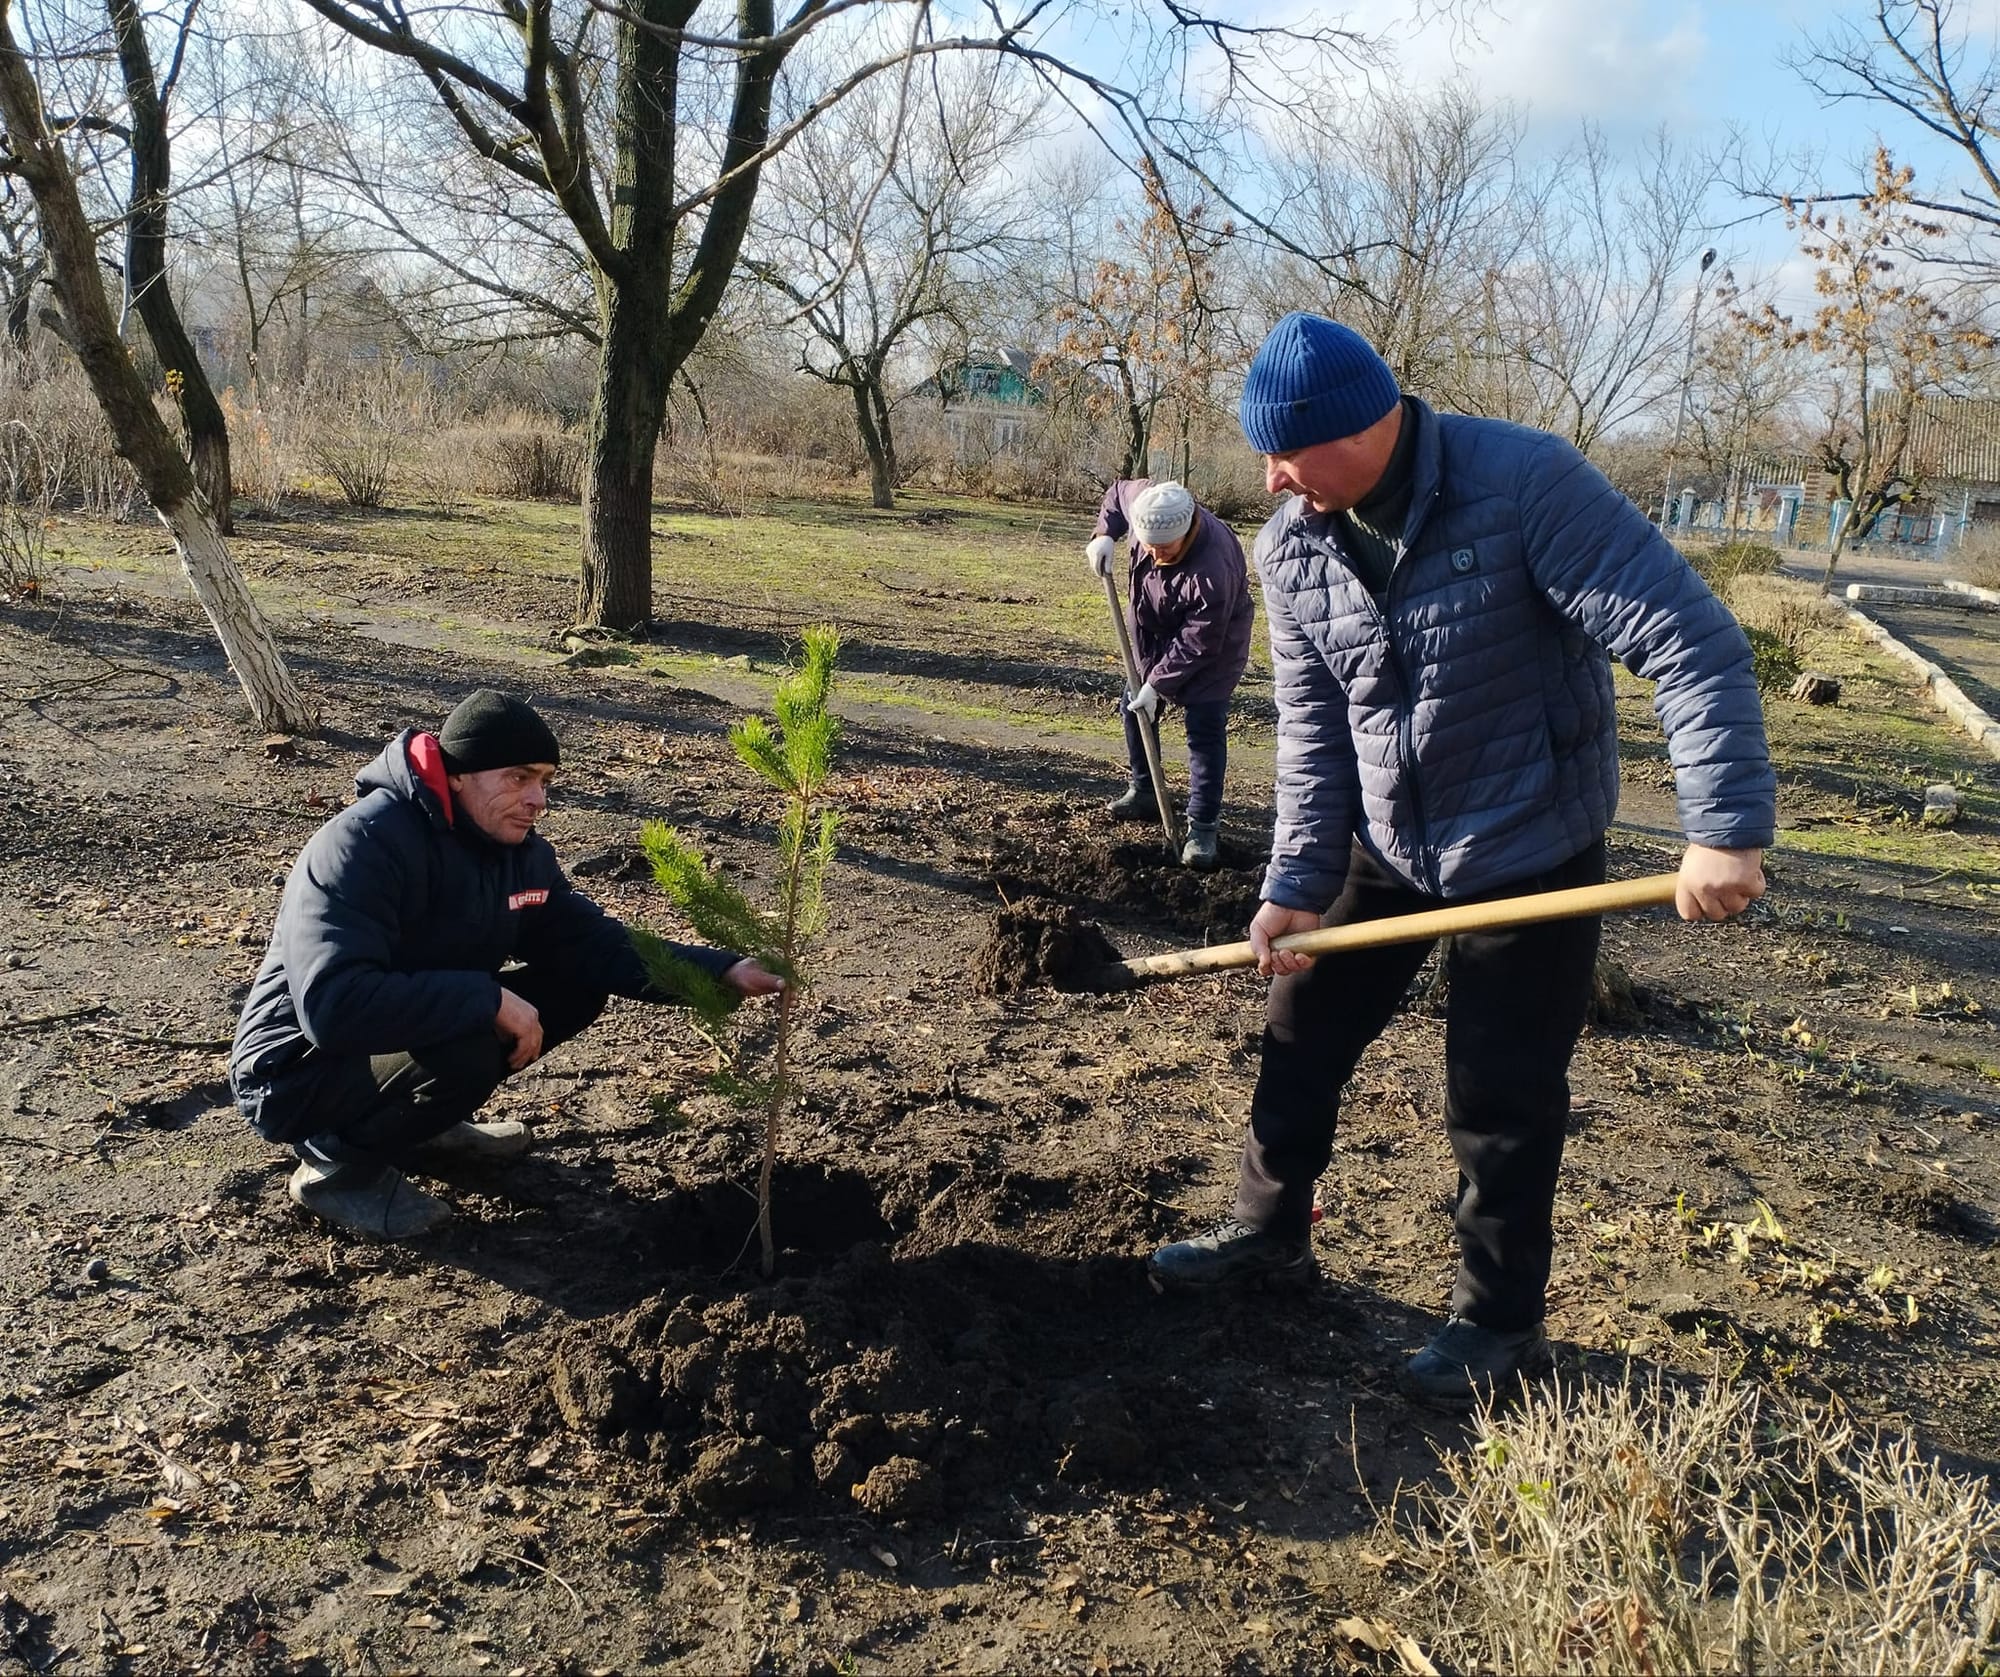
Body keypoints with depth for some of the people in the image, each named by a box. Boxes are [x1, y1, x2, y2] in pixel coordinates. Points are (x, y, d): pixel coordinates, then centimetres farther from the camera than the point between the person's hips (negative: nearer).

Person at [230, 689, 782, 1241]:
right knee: (464, 1059, -35)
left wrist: (719, 970, -13)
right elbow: (332, 1004, -39)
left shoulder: (520, 851, -3)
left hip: (424, 1032, 8)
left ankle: (416, 1126, 10)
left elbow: (596, 945, -1)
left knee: (577, 988, -3)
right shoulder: (364, 846, -28)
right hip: (301, 1068, -8)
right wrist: (489, 999, -36)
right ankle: (336, 1159, -5)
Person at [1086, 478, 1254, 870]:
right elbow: (1119, 490, 1)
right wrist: (1105, 535, -14)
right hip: (1155, 634, 7)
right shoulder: (1148, 508, -25)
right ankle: (1143, 791, 35)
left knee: (1204, 731, -9)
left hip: (1212, 648, -7)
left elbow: (1197, 646, -33)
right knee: (1134, 708, 16)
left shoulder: (1212, 571, -42)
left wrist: (1157, 684, -27)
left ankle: (1203, 826, -3)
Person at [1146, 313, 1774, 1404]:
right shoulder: (1289, 548, -6)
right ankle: (1267, 1235, 37)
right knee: (1299, 1042, 14)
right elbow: (1313, 731, -1)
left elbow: (1691, 643, -26)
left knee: (1500, 1101, 4)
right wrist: (1297, 884, -9)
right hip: (1383, 846, 6)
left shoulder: (1526, 484, -24)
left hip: (1528, 851, -5)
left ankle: (1500, 1324, 26)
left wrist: (1726, 828, -33)